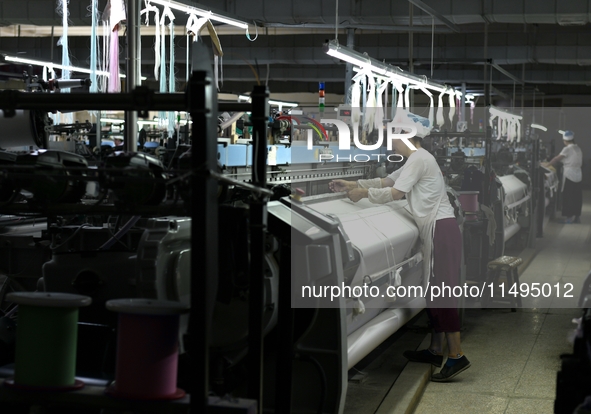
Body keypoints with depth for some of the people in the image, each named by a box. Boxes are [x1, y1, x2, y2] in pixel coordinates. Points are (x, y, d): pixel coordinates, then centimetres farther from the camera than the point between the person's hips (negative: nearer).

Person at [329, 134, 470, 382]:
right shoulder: (415, 160, 21)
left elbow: (395, 193, -14)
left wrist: (364, 192, -3)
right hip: (435, 230, 10)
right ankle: (435, 350, 21)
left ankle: (456, 356, -11)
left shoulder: (419, 158, -10)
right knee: (434, 290, 14)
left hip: (441, 229, -10)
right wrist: (351, 184, 20)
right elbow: (386, 182, 26)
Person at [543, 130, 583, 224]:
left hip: (569, 175, -7)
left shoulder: (567, 149, -13)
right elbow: (580, 162, 9)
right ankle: (577, 216, 16)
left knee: (568, 197, 0)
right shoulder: (578, 149, 9)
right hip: (578, 175, 7)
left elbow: (557, 158, -14)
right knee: (577, 196, 11)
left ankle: (569, 217, 0)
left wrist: (548, 164, -4)